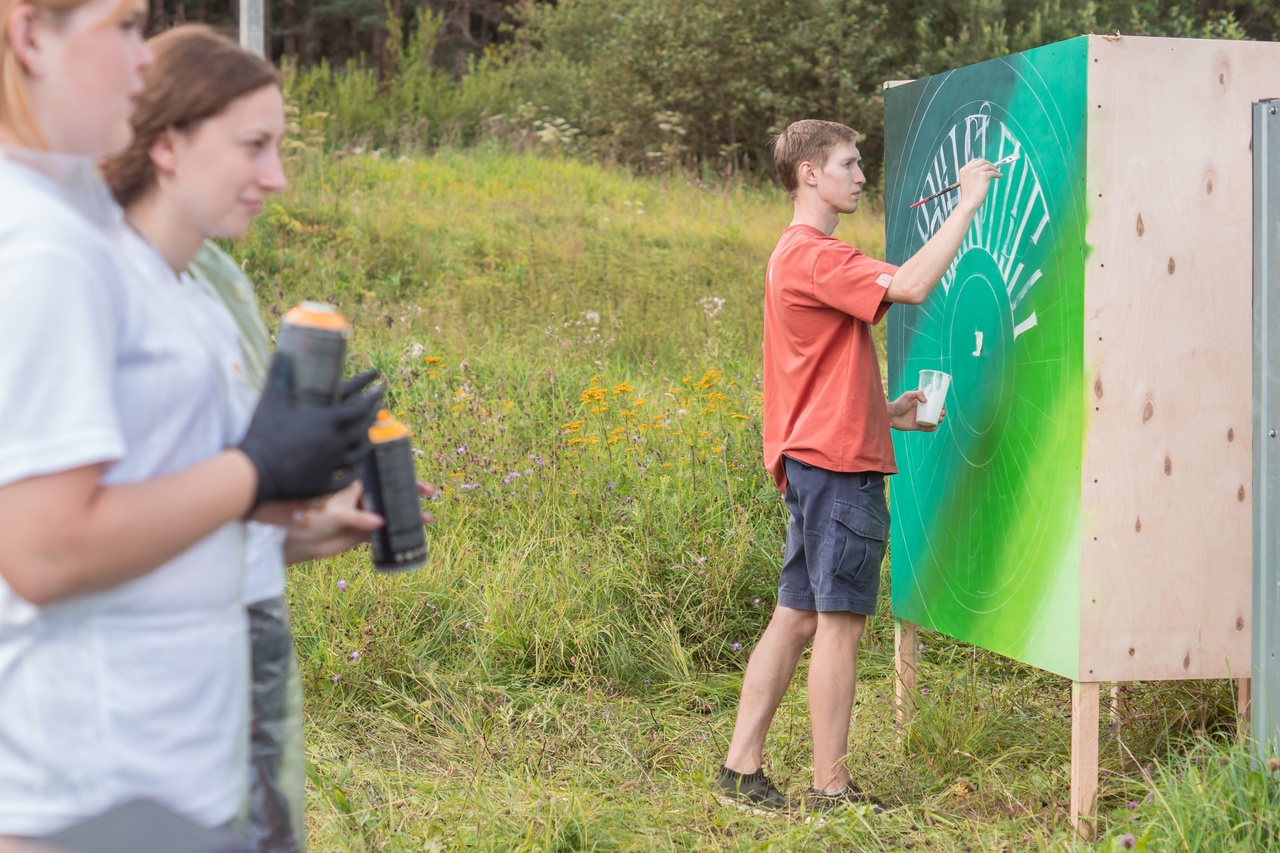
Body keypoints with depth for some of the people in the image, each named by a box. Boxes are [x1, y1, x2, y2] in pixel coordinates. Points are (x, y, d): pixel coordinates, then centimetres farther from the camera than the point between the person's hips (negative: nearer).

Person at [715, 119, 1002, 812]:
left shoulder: (796, 255, 20)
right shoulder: (816, 256, -13)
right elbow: (912, 285, -27)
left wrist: (882, 411, 15)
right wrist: (968, 203, -19)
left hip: (814, 463, 10)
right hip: (838, 466, -10)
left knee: (797, 618, 11)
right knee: (841, 622, -4)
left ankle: (741, 768, 14)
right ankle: (831, 790, 2)